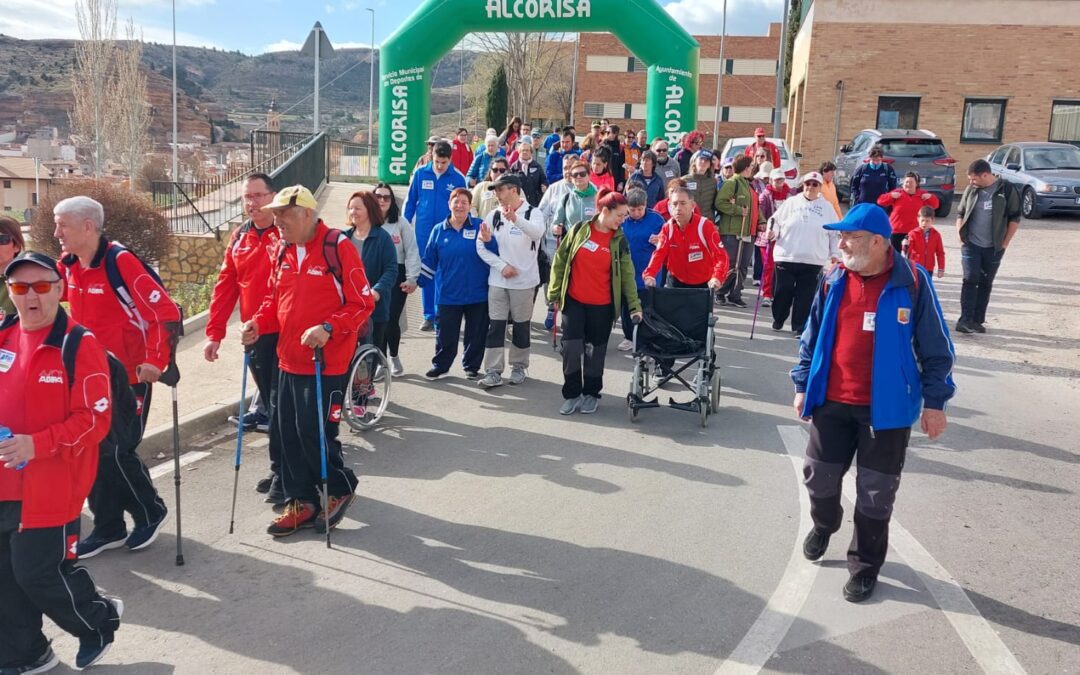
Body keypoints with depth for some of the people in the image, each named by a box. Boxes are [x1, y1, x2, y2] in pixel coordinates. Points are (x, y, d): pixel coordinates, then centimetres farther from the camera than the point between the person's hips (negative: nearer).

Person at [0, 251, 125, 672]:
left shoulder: (79, 345, -12)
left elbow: (96, 418, -16)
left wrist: (36, 445, -26)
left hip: (49, 488, -6)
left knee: (40, 574, 1)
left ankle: (100, 620, 30)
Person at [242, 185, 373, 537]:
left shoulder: (338, 246, -12)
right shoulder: (283, 251, 10)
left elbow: (362, 303, -13)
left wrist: (328, 329, -24)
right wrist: (258, 324, 0)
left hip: (327, 362, -7)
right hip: (289, 360, 7)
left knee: (314, 433, -4)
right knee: (285, 434, 10)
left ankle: (340, 488, 23)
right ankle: (302, 502, 26)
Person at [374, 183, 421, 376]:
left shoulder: (401, 223, 1)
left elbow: (412, 252, -1)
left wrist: (412, 279, -7)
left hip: (396, 277, -1)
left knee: (391, 320, -4)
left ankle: (394, 356, 20)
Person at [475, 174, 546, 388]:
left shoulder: (533, 213, -7)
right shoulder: (494, 215, 4)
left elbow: (537, 232, -30)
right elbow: (481, 246, 4)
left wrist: (516, 219, -49)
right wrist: (501, 266, -9)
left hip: (524, 281, -3)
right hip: (497, 280, 3)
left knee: (521, 325, 9)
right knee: (495, 325, 0)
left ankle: (519, 367, 25)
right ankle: (493, 371, 3)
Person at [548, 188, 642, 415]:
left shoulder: (619, 240, -1)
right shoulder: (579, 230, -2)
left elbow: (627, 274, 1)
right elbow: (560, 260, 3)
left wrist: (635, 306, -4)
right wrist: (554, 293, 3)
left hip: (603, 306, 0)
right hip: (573, 302, 0)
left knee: (596, 350, 10)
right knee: (571, 348, -4)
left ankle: (591, 393, 25)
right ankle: (572, 394, 11)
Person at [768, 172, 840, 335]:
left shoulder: (827, 207, 7)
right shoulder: (791, 202, 5)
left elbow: (834, 234, 11)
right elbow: (776, 221, 6)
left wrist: (834, 255, 7)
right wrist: (772, 232, -14)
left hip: (813, 261, 0)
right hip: (786, 257, 0)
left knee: (805, 295, 2)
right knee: (783, 291, 5)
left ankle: (799, 327, 10)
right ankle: (778, 319, 27)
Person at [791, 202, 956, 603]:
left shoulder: (912, 283, -11)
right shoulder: (833, 282, -1)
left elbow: (936, 348, -5)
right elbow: (812, 338, 10)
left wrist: (935, 401, -5)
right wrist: (802, 385, 9)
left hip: (887, 408, -3)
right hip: (832, 403, 4)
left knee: (876, 492, 7)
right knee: (819, 476, 15)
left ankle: (865, 565, 26)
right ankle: (823, 525, 47)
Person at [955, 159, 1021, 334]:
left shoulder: (1007, 190, -4)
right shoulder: (971, 189, 2)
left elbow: (1014, 218, 0)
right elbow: (960, 213, 12)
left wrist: (1005, 242, -3)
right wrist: (961, 237, 3)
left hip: (994, 247, 0)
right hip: (971, 244, 0)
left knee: (986, 283, 6)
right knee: (970, 280, -10)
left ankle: (977, 320, 13)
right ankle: (965, 319, -12)